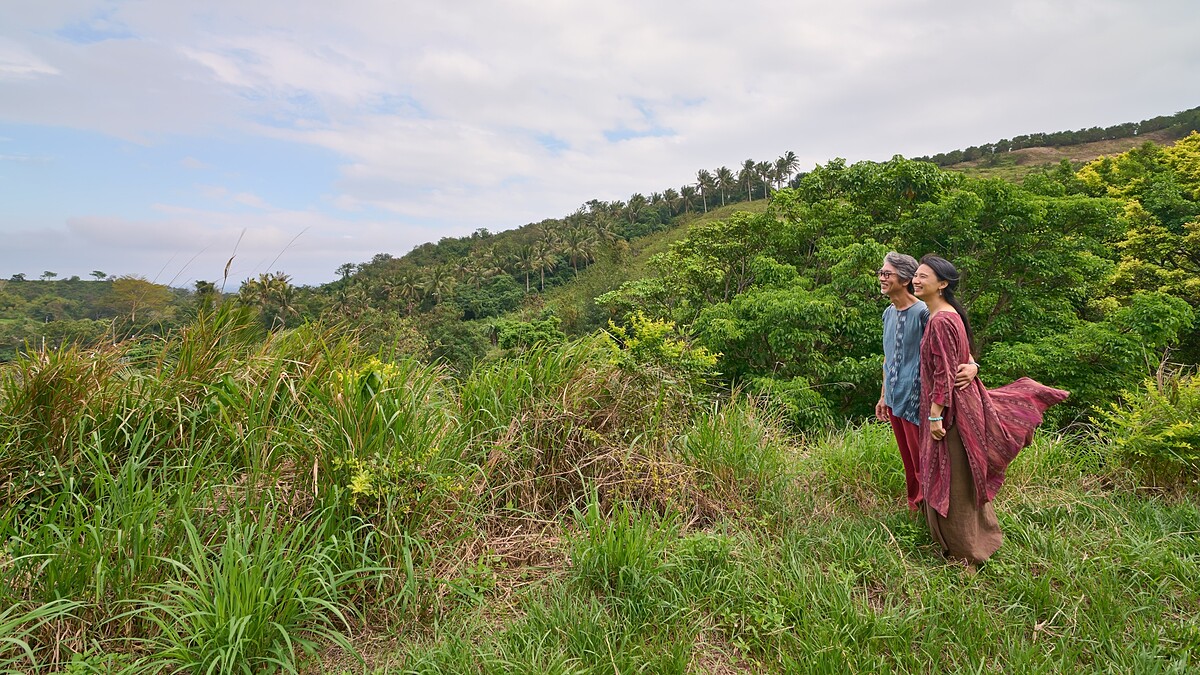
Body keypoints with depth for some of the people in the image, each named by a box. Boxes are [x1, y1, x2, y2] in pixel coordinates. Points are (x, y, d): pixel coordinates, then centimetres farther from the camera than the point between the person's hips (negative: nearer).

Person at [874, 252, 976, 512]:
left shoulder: (923, 313, -15)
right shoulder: (889, 313, 9)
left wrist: (972, 366, -40)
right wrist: (883, 396, 20)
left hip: (915, 400, -8)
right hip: (894, 400, 8)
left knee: (921, 461, 3)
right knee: (908, 461, 19)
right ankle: (914, 506, 34)